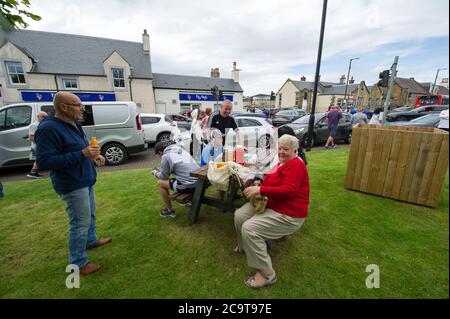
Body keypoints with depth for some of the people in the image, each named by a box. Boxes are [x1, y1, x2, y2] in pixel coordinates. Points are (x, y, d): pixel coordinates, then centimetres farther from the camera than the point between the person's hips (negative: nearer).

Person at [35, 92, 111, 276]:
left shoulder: (74, 125, 9)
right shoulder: (49, 128, -20)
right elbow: (43, 162, -25)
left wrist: (94, 155, 3)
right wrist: (81, 154, -29)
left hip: (85, 181, 10)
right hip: (72, 185, -10)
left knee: (90, 215, 23)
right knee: (80, 223, -1)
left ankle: (91, 240, 45)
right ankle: (78, 263, 16)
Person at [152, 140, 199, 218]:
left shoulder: (165, 156, -7)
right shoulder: (180, 149, 14)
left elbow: (164, 176, 4)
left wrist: (155, 173, 25)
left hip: (188, 185, -8)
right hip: (198, 181, 8)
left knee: (160, 183, 10)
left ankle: (170, 211, 20)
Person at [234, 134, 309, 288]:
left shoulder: (296, 165, -16)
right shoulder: (281, 163, 13)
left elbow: (289, 190, -29)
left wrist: (260, 190, -31)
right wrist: (257, 188, -3)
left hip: (288, 214, -9)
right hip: (269, 204, 9)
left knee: (249, 228, -23)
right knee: (239, 215, -1)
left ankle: (267, 274, -7)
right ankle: (244, 246, 28)